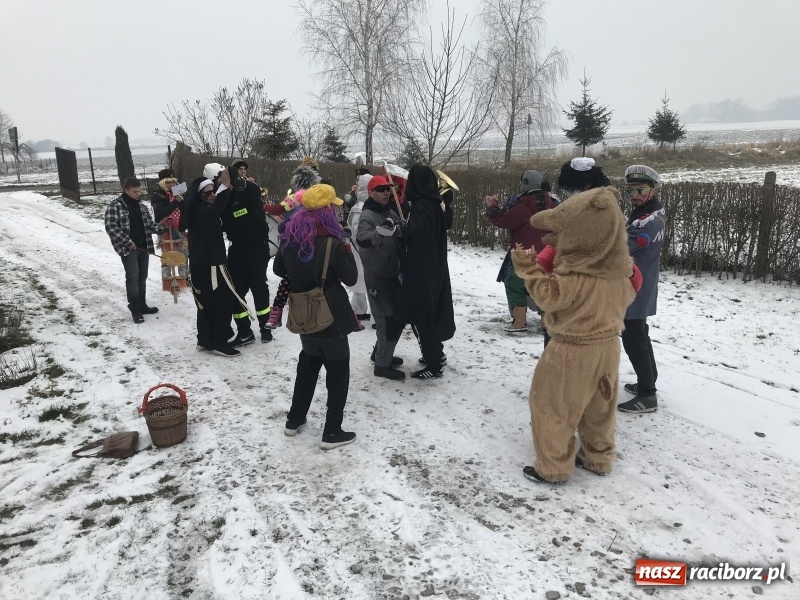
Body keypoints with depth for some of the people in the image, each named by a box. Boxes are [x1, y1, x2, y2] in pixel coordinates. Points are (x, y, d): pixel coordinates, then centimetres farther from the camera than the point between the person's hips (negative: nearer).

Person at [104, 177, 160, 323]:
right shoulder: (115, 205, -8)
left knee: (142, 278, 12)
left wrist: (161, 227, -6)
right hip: (128, 248, -6)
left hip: (143, 247, 6)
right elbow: (110, 227, -15)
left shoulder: (141, 207, 12)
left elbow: (149, 225, 15)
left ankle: (142, 305, 22)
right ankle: (135, 310, 2)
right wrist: (128, 242, -18)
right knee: (133, 278, -6)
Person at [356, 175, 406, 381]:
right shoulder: (368, 215, -16)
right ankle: (382, 364, 5)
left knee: (395, 316, 17)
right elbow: (362, 239, -36)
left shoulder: (392, 214, 9)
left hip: (392, 273, 8)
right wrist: (379, 232, -53)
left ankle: (380, 353, 34)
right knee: (388, 319, -7)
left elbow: (400, 241, 18)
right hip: (377, 276, -8)